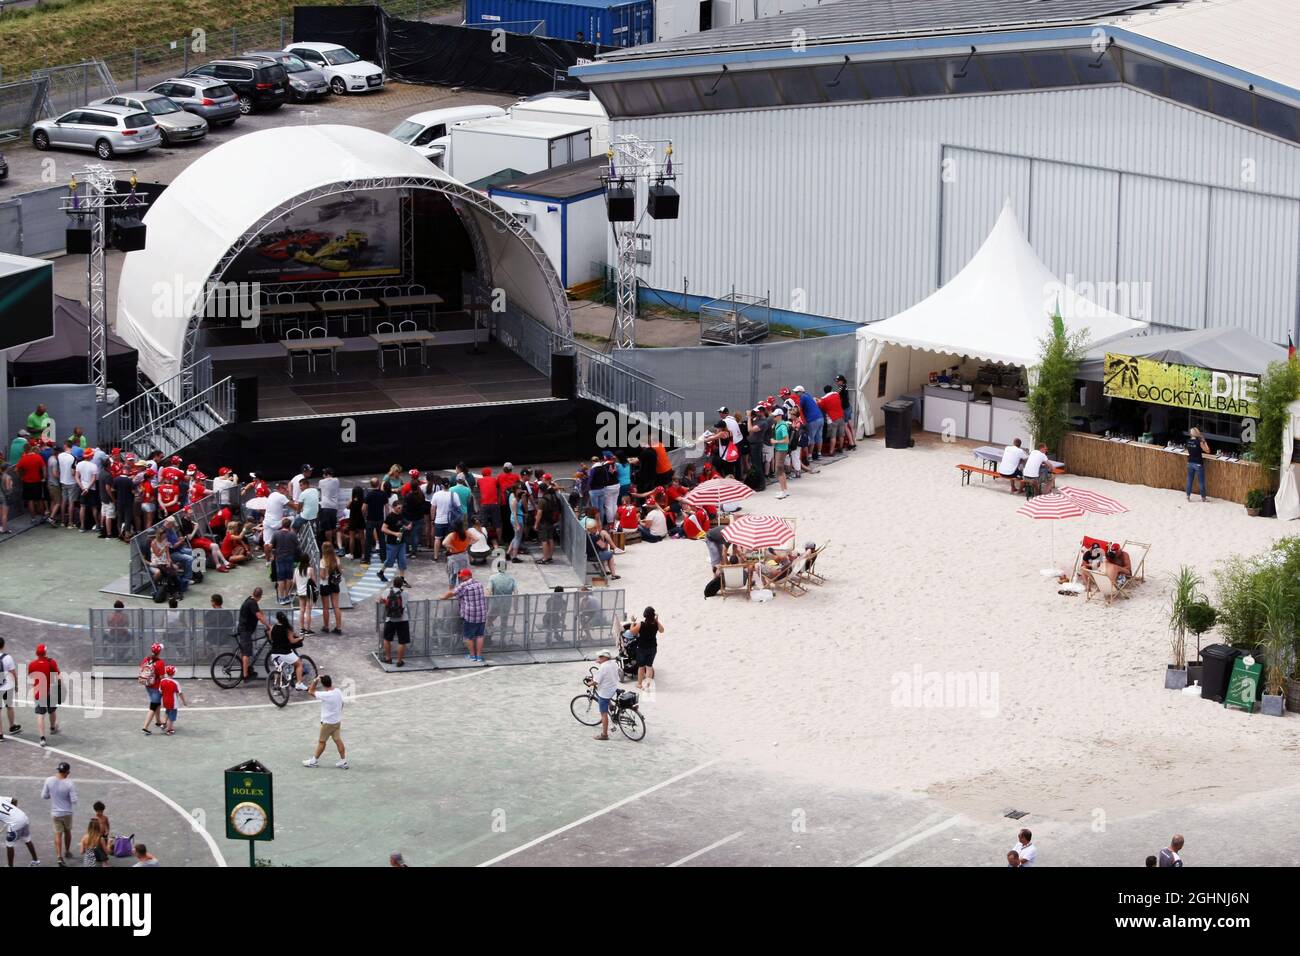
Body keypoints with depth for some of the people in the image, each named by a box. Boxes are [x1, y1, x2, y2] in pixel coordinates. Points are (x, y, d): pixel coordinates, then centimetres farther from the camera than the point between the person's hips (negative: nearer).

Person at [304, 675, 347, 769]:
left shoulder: (325, 695, -30)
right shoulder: (338, 691, -6)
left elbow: (310, 692, -22)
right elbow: (341, 704, 9)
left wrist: (315, 681, -21)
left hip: (328, 722, -7)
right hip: (338, 721, 7)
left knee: (322, 741, 8)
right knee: (338, 740, 14)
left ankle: (313, 761, 23)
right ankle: (343, 762, 18)